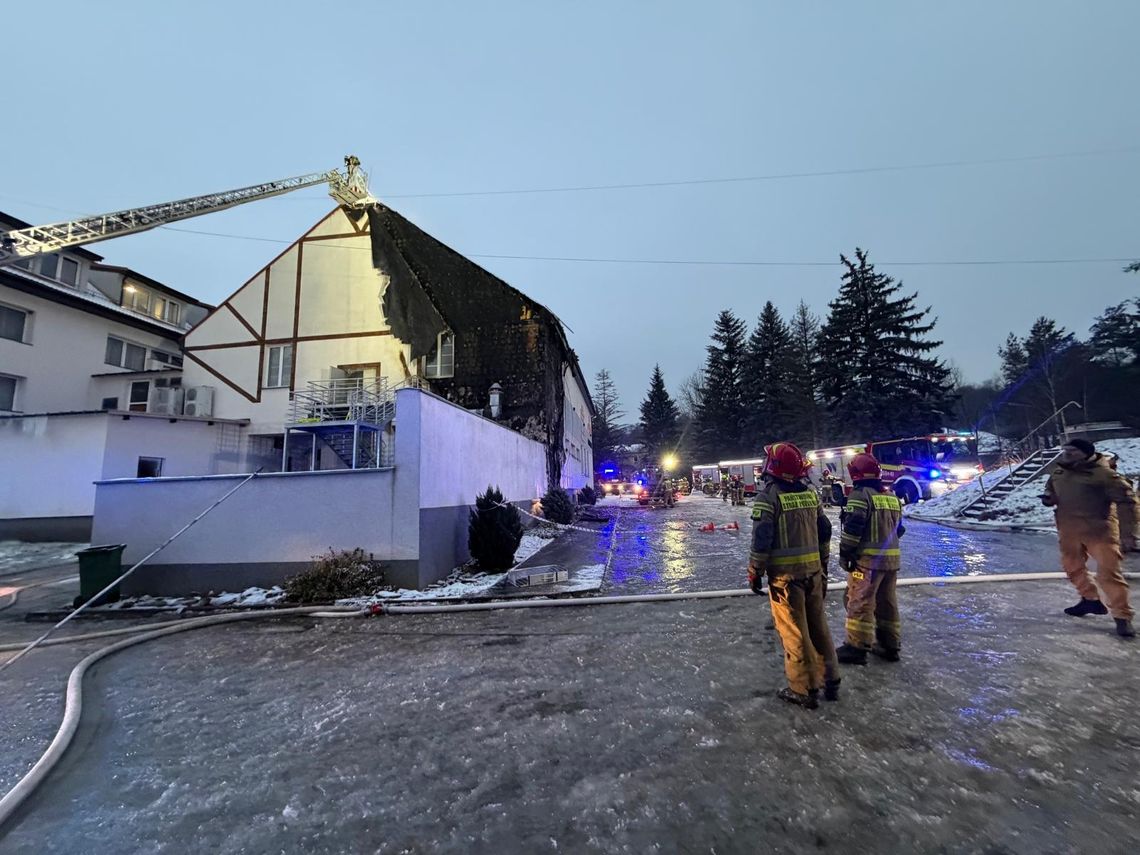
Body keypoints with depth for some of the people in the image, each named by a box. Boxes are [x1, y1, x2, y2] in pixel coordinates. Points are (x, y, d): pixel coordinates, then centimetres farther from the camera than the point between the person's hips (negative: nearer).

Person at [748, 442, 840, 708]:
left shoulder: (769, 496, -15)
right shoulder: (810, 493, 5)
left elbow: (761, 539, -18)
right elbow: (824, 532, 12)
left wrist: (755, 572, -7)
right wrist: (822, 565, 23)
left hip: (785, 574, -6)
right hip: (813, 571, 7)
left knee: (794, 632, 4)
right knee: (818, 626, 19)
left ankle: (804, 690, 15)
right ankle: (830, 681, 31)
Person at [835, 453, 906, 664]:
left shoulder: (860, 495, -13)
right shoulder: (892, 497, 13)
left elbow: (852, 528, -18)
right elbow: (898, 528, 19)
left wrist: (845, 554, -10)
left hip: (868, 559, -8)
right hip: (892, 558, 8)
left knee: (860, 601, -2)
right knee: (887, 602, 17)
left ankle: (857, 647, 1)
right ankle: (890, 645, 26)